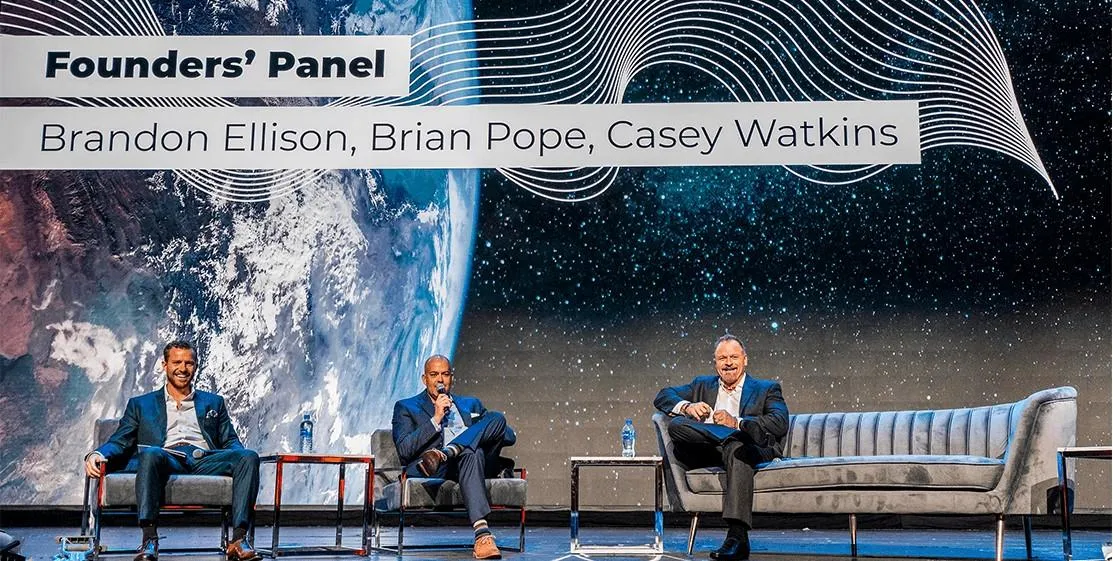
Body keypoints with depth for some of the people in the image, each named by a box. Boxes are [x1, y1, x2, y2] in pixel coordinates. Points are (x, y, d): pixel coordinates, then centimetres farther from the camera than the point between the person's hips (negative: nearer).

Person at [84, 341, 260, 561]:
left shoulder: (213, 402, 29)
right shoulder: (141, 404, 26)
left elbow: (230, 442, 21)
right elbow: (120, 442, 16)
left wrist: (242, 457, -4)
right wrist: (97, 455, -8)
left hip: (204, 461, 2)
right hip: (166, 459, -1)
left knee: (249, 457, -29)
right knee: (150, 453, -39)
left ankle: (239, 539, -37)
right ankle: (149, 540, -43)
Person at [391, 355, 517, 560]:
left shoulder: (470, 404, 31)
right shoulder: (406, 407, 19)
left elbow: (510, 436, 23)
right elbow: (404, 450, 1)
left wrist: (485, 432, 0)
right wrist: (435, 419, -6)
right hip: (439, 472, -4)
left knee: (497, 418, -22)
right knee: (471, 454, -39)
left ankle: (444, 454, -41)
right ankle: (482, 535, -55)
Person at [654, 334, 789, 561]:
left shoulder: (767, 389, 20)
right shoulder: (703, 385, 30)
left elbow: (781, 423, 0)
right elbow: (663, 396, 19)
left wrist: (736, 422, -14)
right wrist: (687, 407, -5)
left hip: (755, 450, -2)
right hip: (705, 454, 2)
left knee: (737, 448, -40)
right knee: (676, 425, -26)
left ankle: (737, 537, -49)